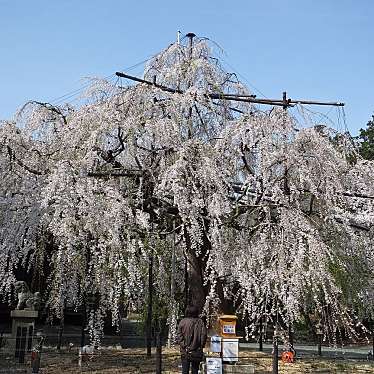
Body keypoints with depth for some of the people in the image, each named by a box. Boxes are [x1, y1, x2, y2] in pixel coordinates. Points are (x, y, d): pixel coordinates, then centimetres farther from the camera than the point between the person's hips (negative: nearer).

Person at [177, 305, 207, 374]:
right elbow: (204, 335, -5)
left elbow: (179, 335, -6)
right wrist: (201, 346, 4)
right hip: (197, 352, 1)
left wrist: (182, 345, -1)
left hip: (185, 351, -1)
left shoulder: (183, 322, -5)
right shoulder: (200, 322, -4)